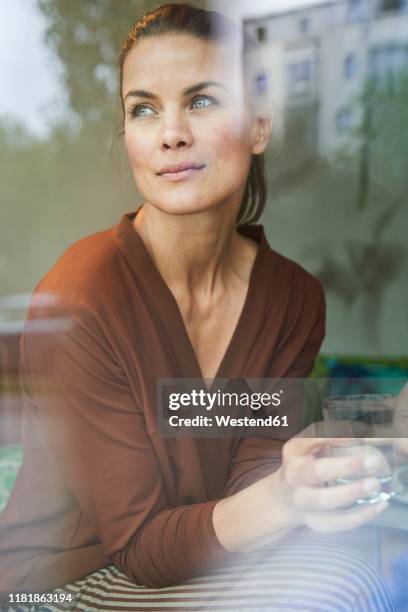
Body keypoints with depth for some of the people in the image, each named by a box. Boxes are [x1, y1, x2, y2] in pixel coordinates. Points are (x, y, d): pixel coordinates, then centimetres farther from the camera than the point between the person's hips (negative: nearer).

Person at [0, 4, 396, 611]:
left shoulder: (294, 297, -7)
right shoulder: (77, 302, -23)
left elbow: (245, 487, -6)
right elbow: (139, 546, -19)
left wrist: (293, 493, -29)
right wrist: (279, 500, -38)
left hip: (205, 562, 5)